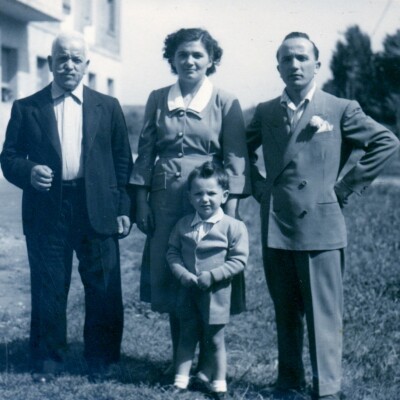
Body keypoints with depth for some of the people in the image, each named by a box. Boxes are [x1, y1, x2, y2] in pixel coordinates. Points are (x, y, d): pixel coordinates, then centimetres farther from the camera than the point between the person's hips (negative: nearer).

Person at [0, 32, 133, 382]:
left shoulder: (108, 107, 8)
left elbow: (123, 160, 7)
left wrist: (123, 208, 0)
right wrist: (29, 172, -15)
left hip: (97, 210, 0)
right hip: (46, 210, 0)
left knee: (104, 289, 5)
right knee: (48, 290, 6)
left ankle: (102, 359, 21)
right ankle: (48, 360, 21)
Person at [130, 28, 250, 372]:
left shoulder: (226, 104, -1)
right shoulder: (158, 100, 7)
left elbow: (236, 160, -3)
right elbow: (146, 152, 9)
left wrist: (230, 210, -10)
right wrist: (141, 201, 3)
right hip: (165, 200, 3)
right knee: (169, 274, 8)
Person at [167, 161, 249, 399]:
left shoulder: (234, 227, -11)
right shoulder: (183, 225, 1)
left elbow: (239, 260, -12)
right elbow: (173, 252, 4)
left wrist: (212, 275, -20)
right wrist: (182, 273, -13)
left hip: (216, 293, -3)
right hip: (188, 291, 4)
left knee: (215, 340, 8)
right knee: (187, 336, 14)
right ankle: (181, 380, 24)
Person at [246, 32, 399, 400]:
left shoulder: (341, 109, 1)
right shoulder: (265, 112, 11)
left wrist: (347, 186, -5)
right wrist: (258, 186, 12)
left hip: (321, 226, -4)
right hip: (275, 227, 4)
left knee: (324, 313, -2)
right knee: (285, 312, 12)